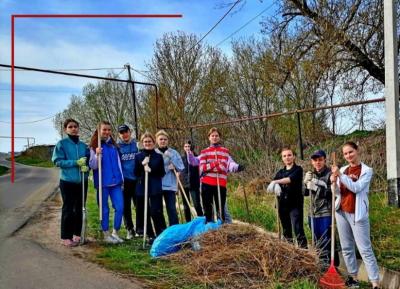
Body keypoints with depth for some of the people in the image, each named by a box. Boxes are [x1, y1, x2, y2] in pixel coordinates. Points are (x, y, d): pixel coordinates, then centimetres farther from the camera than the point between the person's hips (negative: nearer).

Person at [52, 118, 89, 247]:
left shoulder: (83, 145, 7)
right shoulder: (61, 144, -5)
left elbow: (89, 161, 11)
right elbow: (58, 161, -12)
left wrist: (86, 167, -12)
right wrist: (76, 162, -21)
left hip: (82, 181, 5)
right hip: (68, 181, -4)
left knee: (80, 209, 12)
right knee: (68, 209, 0)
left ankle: (77, 234, 24)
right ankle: (66, 237, 9)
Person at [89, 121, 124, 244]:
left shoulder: (113, 145, 10)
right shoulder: (94, 146, -2)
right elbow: (92, 166, -5)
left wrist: (121, 179, 11)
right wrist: (97, 155, -22)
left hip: (116, 182, 4)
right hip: (102, 183, -3)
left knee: (120, 207, -1)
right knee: (104, 209, 6)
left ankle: (115, 232, 15)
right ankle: (106, 235, 19)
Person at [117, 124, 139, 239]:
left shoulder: (137, 145, 5)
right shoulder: (117, 146, -1)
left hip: (137, 180, 1)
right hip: (124, 181, -1)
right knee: (126, 207, 6)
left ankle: (140, 228, 14)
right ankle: (129, 230, 17)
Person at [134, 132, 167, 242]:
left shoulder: (159, 156, 5)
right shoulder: (138, 156, 7)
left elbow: (162, 173, 1)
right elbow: (136, 173, 1)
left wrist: (151, 170, -15)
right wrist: (142, 165, -16)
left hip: (156, 189, -2)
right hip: (142, 188, 2)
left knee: (156, 212, -9)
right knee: (144, 213, 6)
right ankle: (151, 236, 17)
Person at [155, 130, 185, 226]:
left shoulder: (173, 152, 5)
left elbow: (181, 168, -3)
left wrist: (171, 157, -12)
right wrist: (167, 168, -11)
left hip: (170, 185, 0)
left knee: (172, 209, -3)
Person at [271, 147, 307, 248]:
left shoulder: (298, 170, 0)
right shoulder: (280, 172, 13)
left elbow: (291, 179, -20)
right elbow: (273, 183, -1)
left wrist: (276, 182, -32)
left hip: (295, 204, -5)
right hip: (282, 204, 5)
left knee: (298, 229, -12)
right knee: (286, 231, 10)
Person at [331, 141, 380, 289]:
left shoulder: (366, 170, -5)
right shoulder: (342, 169, 7)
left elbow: (356, 187, -20)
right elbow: (338, 193, 6)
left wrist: (340, 175, -24)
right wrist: (334, 183, -14)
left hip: (357, 214, -5)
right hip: (341, 212, 5)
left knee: (365, 249, -5)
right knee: (346, 248, 10)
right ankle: (353, 277, 21)